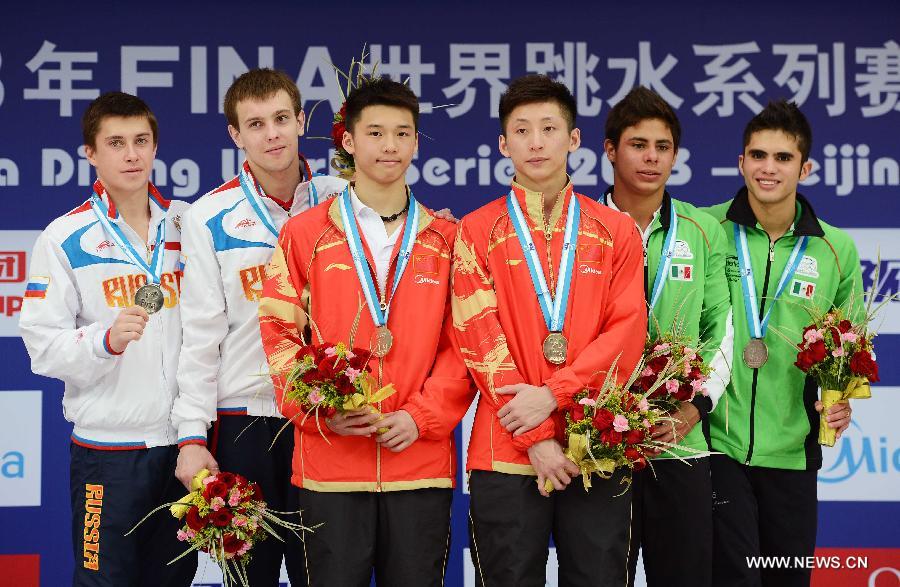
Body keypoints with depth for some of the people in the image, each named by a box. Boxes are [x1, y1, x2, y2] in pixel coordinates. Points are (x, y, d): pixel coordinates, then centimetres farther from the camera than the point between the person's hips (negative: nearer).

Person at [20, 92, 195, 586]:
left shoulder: (188, 225, 7)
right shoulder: (64, 239, -3)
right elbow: (42, 346, -9)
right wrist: (107, 338, -25)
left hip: (184, 440, 4)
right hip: (108, 448, -4)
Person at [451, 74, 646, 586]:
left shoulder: (617, 231, 9)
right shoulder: (477, 232, 5)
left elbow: (627, 332, -1)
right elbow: (480, 338, -3)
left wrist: (552, 395, -13)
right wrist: (535, 438, -11)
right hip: (506, 451, -1)